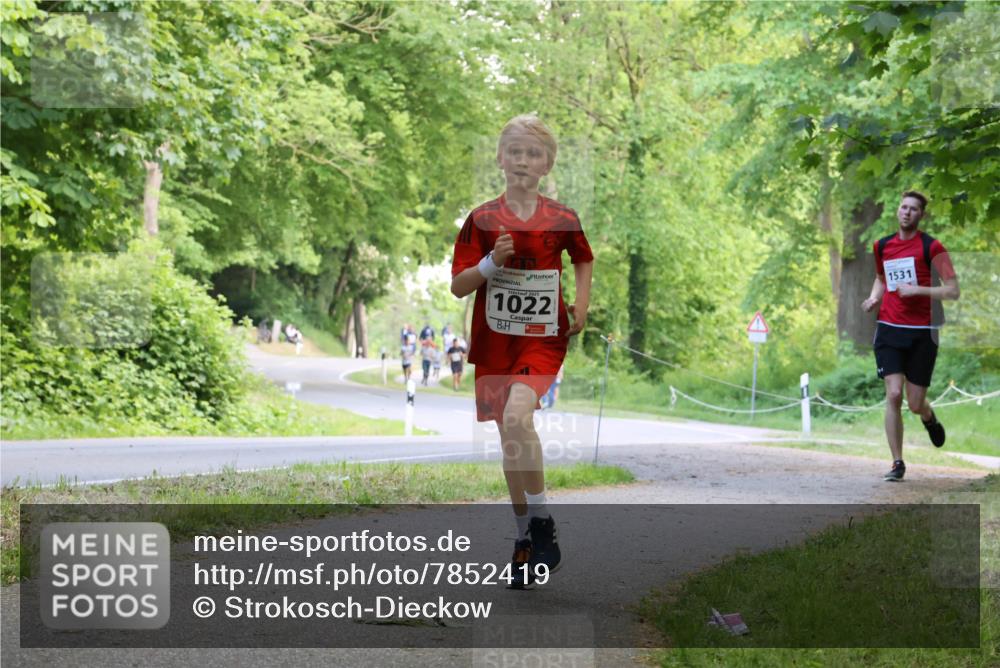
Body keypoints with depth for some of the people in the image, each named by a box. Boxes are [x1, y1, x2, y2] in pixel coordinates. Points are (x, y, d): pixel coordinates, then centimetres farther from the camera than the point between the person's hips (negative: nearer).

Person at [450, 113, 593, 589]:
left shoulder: (561, 220, -1)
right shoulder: (482, 220, -2)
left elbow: (584, 259, 20)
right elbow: (458, 286, -2)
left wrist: (582, 302, 5)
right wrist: (493, 262, -18)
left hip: (543, 337, -2)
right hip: (494, 341, 2)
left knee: (516, 416, -27)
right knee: (510, 441, 9)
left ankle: (542, 523, -13)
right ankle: (524, 539, 24)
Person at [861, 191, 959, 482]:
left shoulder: (931, 247, -5)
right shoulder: (882, 246, 9)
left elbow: (953, 290, -7)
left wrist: (917, 290, -19)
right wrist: (874, 298, 7)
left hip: (921, 333, -2)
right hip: (889, 330, 2)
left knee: (915, 404, 2)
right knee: (893, 395, -13)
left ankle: (929, 418, 41)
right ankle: (897, 463, -4)